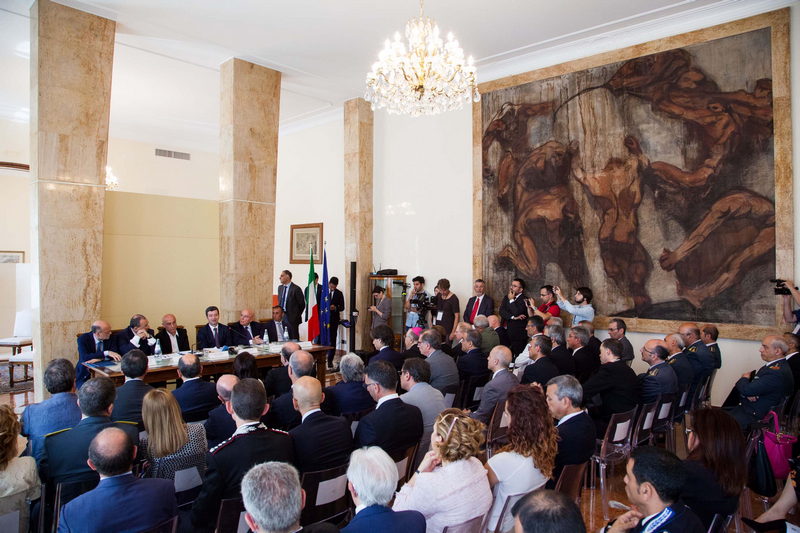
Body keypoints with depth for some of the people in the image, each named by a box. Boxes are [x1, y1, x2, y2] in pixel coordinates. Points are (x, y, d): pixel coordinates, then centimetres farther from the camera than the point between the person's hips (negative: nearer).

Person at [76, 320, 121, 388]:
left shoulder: (109, 337, -3)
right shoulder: (83, 339, -12)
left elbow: (115, 353, -8)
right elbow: (84, 357, -25)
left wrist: (99, 359, -24)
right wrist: (106, 353, -33)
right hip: (86, 375, -3)